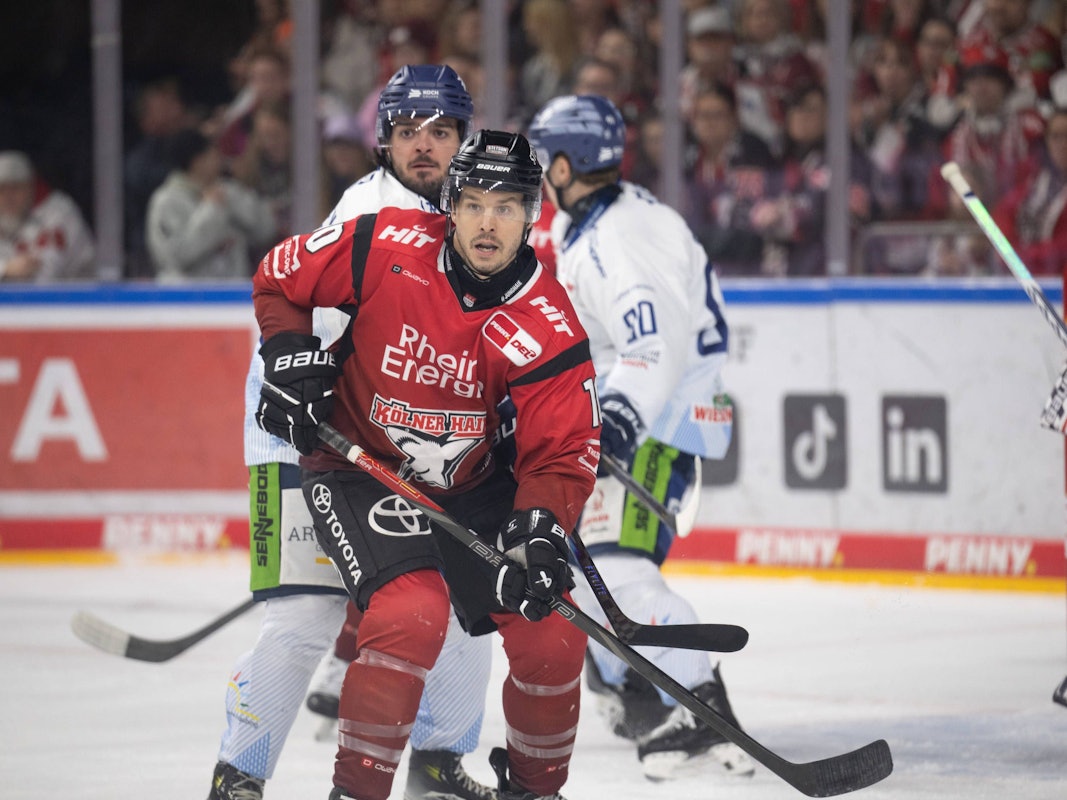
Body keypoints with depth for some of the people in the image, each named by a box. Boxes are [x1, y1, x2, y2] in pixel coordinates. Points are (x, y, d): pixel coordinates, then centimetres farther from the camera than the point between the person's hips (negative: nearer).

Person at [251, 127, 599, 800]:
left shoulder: (548, 327, -15)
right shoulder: (385, 249, -19)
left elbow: (563, 453, -14)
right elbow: (279, 278, -2)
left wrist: (539, 532, -30)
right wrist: (291, 358, -14)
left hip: (471, 484, 3)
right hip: (357, 464, -3)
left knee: (553, 634, -4)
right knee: (412, 613, -27)